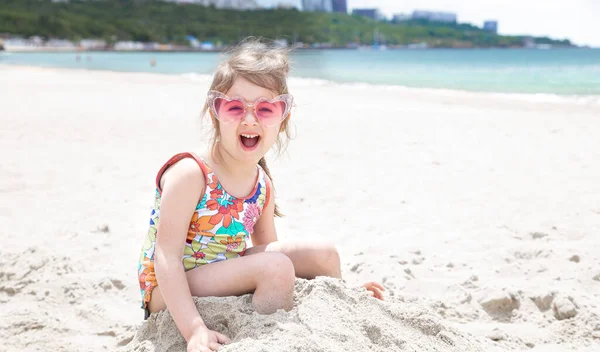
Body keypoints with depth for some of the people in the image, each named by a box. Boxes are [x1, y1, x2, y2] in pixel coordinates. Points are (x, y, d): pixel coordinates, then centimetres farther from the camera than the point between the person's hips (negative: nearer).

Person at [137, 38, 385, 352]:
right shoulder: (190, 174, -22)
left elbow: (268, 249, 10)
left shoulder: (262, 184, 0)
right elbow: (166, 257, -25)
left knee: (323, 254, 1)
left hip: (222, 273, 8)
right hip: (171, 294, -7)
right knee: (276, 266, -29)